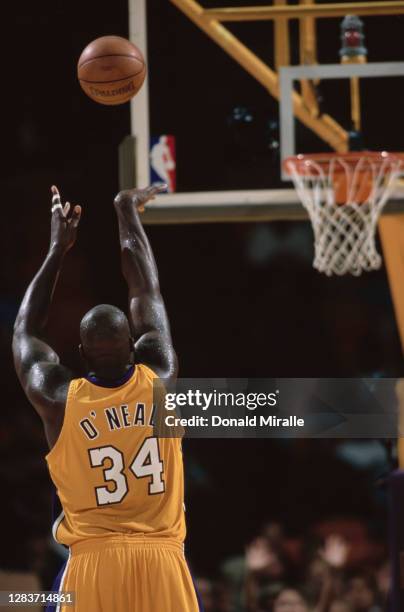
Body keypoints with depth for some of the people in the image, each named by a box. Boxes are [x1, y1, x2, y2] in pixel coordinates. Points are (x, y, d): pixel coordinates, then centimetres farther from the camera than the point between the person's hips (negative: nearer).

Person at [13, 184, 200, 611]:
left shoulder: (58, 398, -1)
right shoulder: (160, 381, 2)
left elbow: (25, 330, 19)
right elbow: (147, 291, 16)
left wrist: (58, 248, 27)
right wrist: (127, 211, 29)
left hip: (93, 564, -1)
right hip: (161, 561, 1)